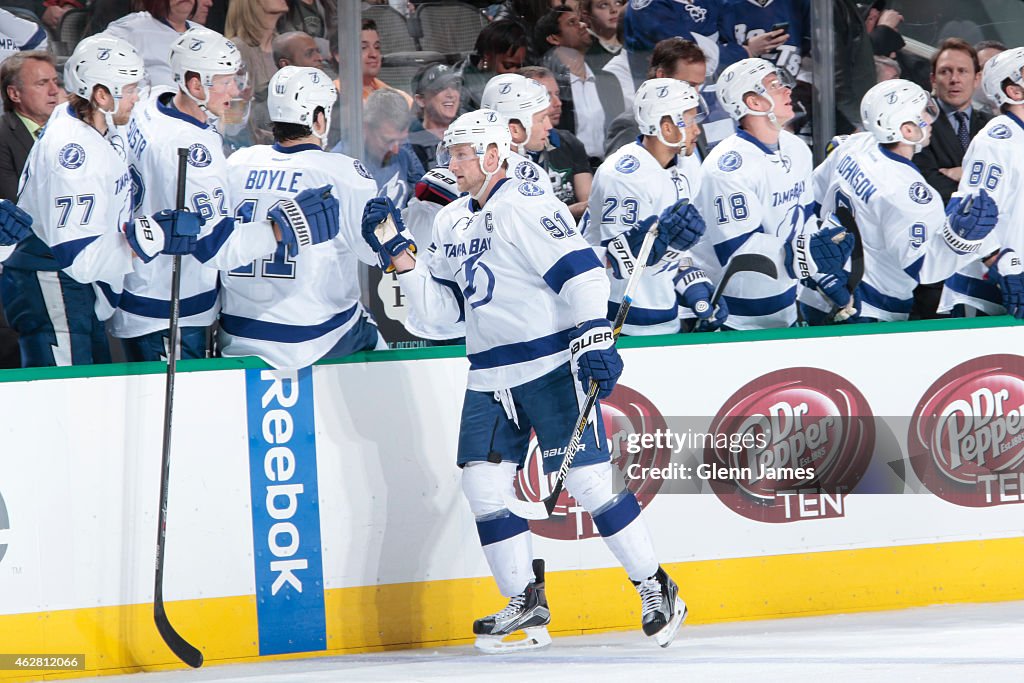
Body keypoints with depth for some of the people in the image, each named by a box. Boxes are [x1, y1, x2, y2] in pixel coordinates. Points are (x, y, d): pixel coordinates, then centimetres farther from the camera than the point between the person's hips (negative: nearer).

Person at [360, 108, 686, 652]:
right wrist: (397, 251, 5)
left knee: (588, 481, -9)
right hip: (490, 379, 8)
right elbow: (442, 306, 14)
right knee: (483, 484, 1)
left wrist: (594, 339, -25)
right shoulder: (451, 223, 14)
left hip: (551, 367, -8)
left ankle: (656, 589, 4)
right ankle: (526, 603, 11)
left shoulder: (526, 206, -11)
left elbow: (582, 271, -18)